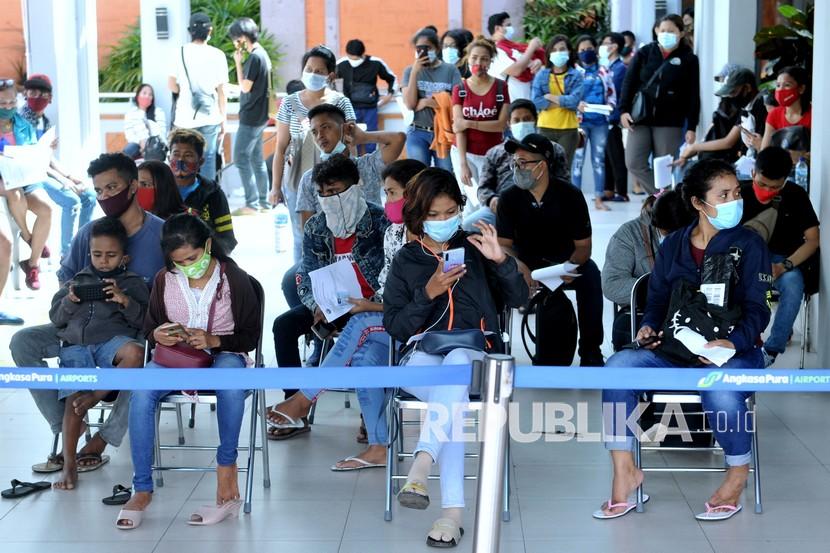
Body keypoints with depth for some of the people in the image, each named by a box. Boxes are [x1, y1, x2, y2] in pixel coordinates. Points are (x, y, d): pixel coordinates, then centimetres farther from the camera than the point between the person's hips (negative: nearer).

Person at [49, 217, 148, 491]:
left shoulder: (133, 283, 15)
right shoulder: (77, 281, 23)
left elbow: (144, 320, 6)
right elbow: (56, 318, 20)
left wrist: (125, 301, -11)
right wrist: (70, 301, -1)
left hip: (113, 340, -2)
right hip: (75, 345, 2)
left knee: (135, 353, -37)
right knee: (73, 398, -19)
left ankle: (98, 394, -17)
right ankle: (69, 464, -19)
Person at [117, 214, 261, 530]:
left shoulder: (234, 279, -5)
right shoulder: (164, 280, 3)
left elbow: (251, 336, -1)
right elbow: (149, 330, 13)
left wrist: (213, 340, -18)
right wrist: (158, 335, -12)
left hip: (223, 353, -3)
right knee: (142, 393, -31)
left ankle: (226, 475, -33)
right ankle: (142, 489, -23)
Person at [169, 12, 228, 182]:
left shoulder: (179, 53, -1)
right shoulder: (217, 55, -3)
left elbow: (171, 85, 1)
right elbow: (221, 91, -1)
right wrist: (223, 118, 8)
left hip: (185, 117, 1)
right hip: (209, 117, 0)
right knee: (208, 158, 7)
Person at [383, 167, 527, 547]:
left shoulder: (474, 249, 16)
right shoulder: (406, 261, 15)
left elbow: (518, 299, 11)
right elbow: (394, 326, 7)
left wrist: (500, 261, -7)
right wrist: (427, 294, -8)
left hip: (474, 352, 0)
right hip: (423, 357, 0)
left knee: (455, 362, -39)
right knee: (452, 393, -37)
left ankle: (421, 465, -51)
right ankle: (453, 509, -44)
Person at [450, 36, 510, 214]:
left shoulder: (500, 87, 0)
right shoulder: (460, 90, 1)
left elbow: (502, 124, -8)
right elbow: (459, 129, -5)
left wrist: (470, 123, -15)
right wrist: (463, 164, -13)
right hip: (465, 153, 0)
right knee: (477, 202, -9)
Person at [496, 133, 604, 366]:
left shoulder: (570, 195, -8)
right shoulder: (510, 198, -5)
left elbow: (583, 245, -6)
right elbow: (504, 244, -6)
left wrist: (569, 267, -28)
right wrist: (520, 268, -28)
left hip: (566, 262, 0)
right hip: (528, 264, 0)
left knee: (590, 275, -31)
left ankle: (590, 351, -19)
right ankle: (546, 354, -20)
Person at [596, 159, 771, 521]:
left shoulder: (749, 244, -1)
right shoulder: (673, 246, 11)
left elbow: (756, 309, -6)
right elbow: (657, 298, 17)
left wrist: (731, 343, -24)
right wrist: (649, 327, -6)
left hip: (734, 352, -4)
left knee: (720, 392, -39)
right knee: (617, 366, -23)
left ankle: (738, 472, -8)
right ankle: (624, 471, -14)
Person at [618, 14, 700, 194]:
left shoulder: (689, 59, 1)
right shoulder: (645, 53, 6)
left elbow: (693, 96, 0)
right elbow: (629, 82, 5)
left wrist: (691, 127, -6)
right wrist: (624, 110, -7)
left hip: (670, 122, -2)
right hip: (640, 118, 2)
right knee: (634, 163, -9)